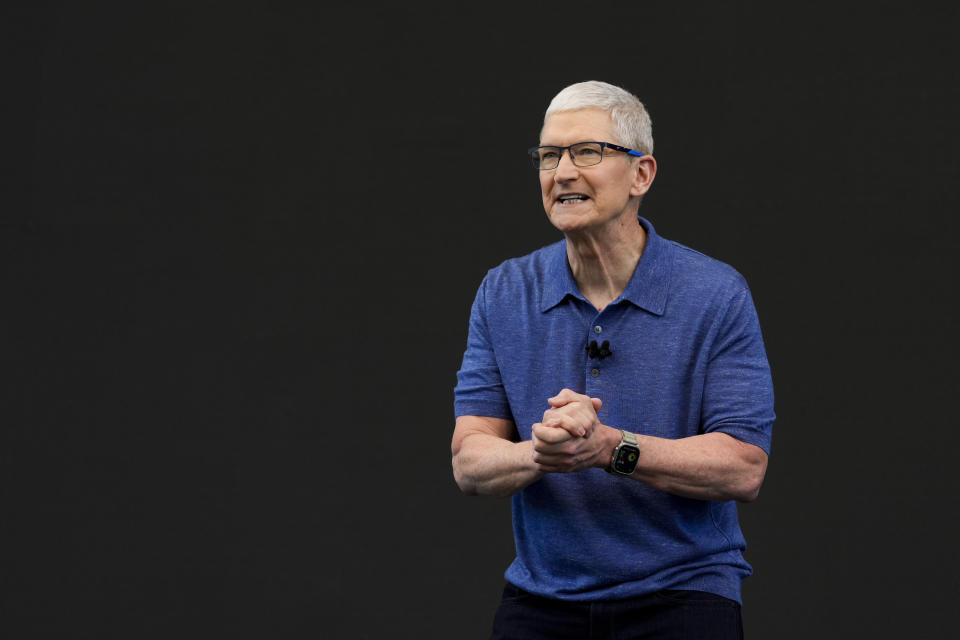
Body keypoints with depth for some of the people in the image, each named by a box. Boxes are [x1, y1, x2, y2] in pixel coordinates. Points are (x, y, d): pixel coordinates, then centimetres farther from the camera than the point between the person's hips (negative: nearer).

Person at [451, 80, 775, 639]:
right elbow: (471, 465, -1)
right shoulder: (504, 294, 5)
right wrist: (542, 453, -22)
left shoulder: (717, 295, -4)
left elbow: (743, 468, -10)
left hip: (682, 594, -2)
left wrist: (611, 448, -22)